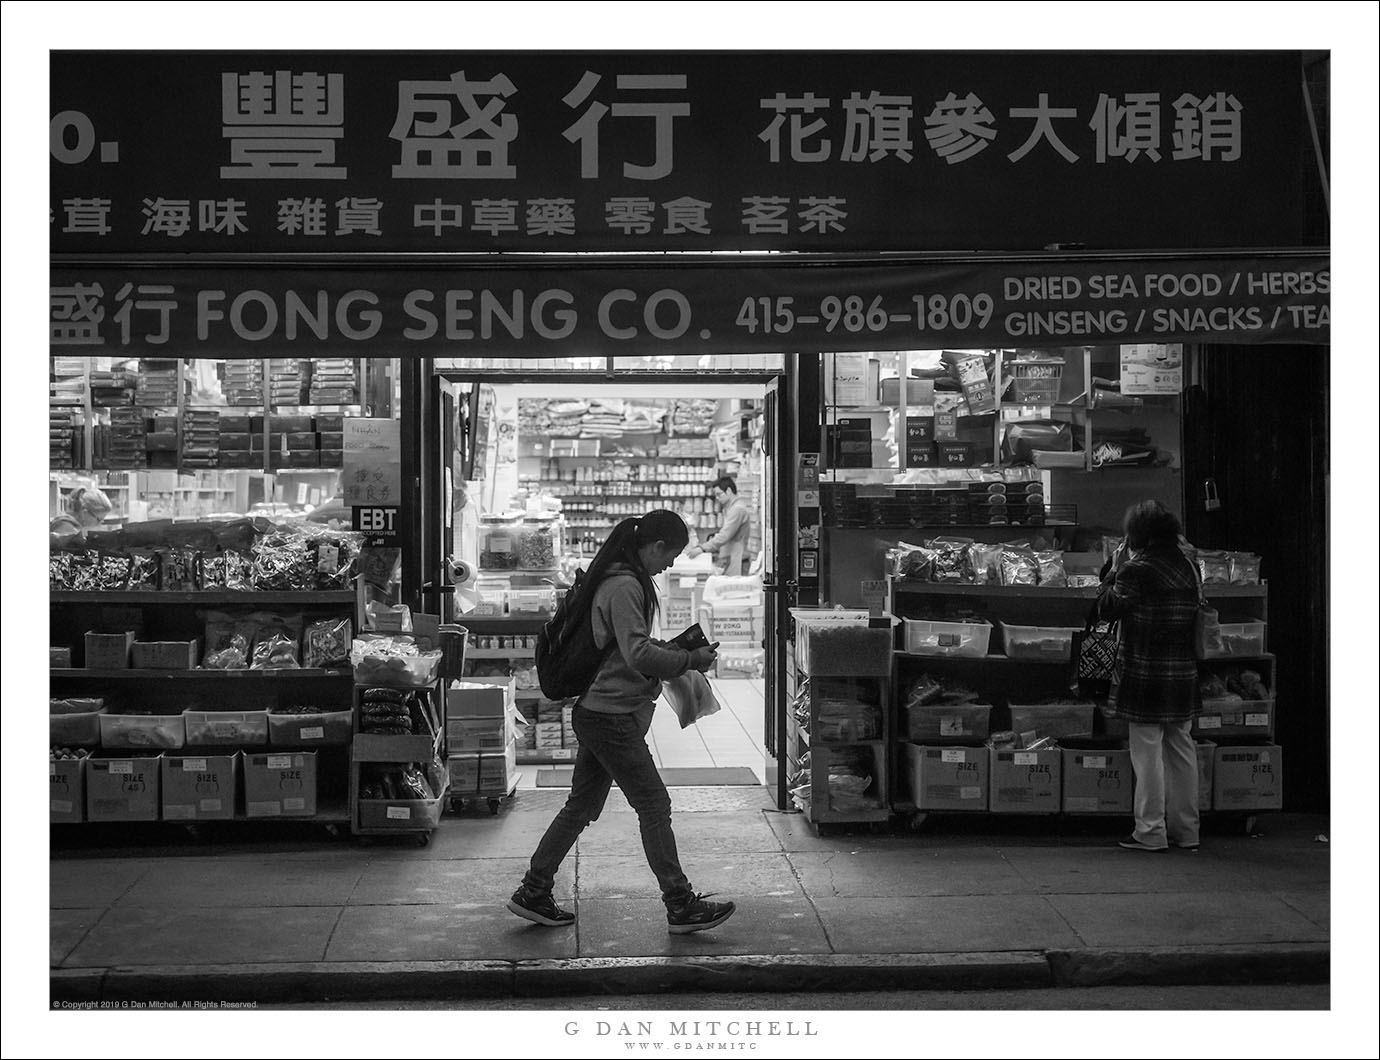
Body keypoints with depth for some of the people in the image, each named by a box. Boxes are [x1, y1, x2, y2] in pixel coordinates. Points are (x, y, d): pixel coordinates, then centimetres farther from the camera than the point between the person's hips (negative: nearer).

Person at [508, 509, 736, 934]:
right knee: (654, 807, -3)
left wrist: (672, 649, 13)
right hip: (611, 715, -10)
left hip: (597, 712, 10)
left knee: (581, 806, 15)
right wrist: (692, 659, -15)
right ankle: (681, 906, 4)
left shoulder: (618, 581, 14)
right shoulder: (625, 587, -18)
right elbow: (638, 654, -25)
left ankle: (533, 894, 20)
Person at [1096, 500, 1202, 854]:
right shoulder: (1188, 567, 5)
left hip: (1145, 673, -6)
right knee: (1181, 750, 12)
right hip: (1183, 673, 6)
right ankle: (1186, 830, 18)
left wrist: (1115, 569, 5)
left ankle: (1150, 832, 3)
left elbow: (1107, 608, -5)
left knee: (1147, 752, 0)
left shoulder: (1136, 570, -14)